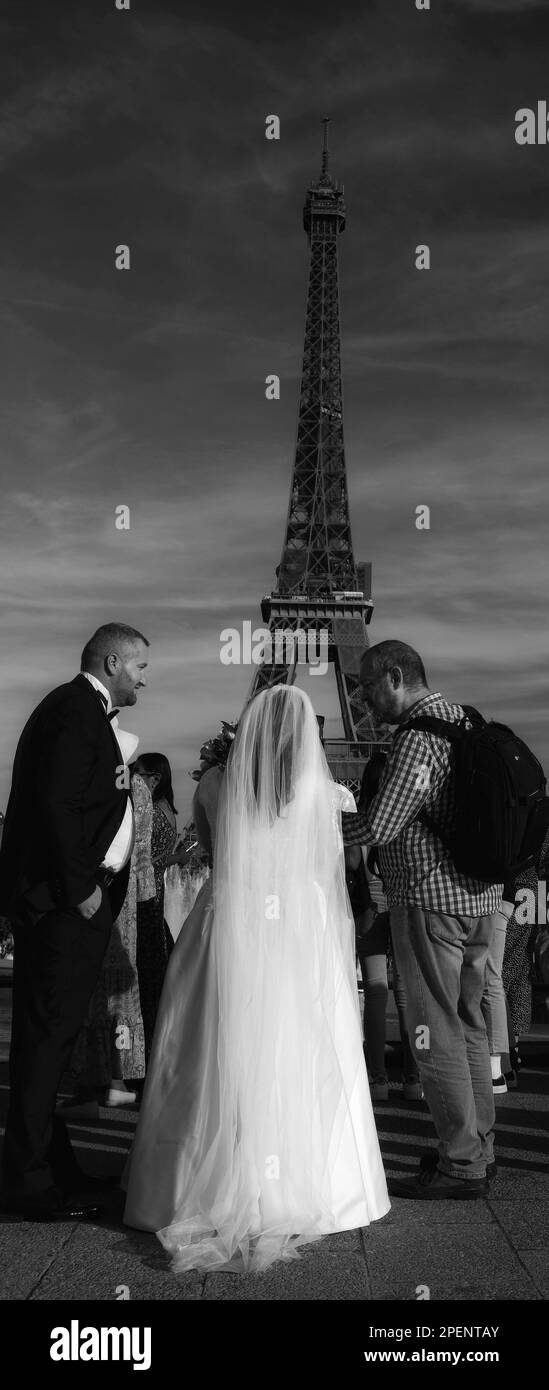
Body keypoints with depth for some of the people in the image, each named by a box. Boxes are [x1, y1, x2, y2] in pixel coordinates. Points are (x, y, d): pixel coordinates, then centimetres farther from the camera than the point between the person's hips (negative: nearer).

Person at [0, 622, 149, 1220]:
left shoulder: (82, 709, 18)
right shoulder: (76, 709, -14)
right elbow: (56, 805, -22)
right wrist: (79, 889, -18)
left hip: (73, 899, 10)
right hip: (62, 903, -10)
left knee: (49, 1035, 15)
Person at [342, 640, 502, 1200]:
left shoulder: (419, 735, -16)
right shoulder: (465, 721, 14)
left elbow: (380, 824, -21)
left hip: (430, 898, -10)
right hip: (479, 896, 10)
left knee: (436, 1031, -2)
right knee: (467, 1023, 16)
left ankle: (461, 1164, 4)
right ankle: (478, 1147, 25)